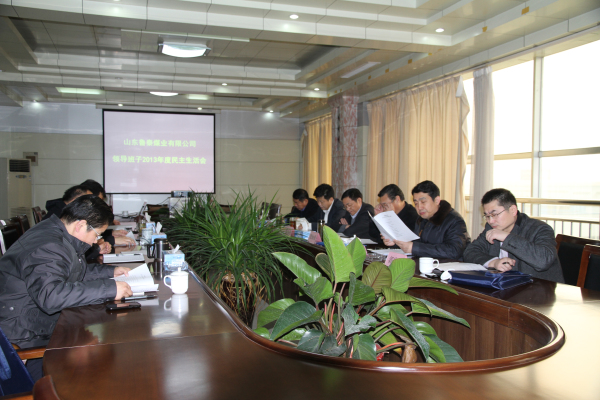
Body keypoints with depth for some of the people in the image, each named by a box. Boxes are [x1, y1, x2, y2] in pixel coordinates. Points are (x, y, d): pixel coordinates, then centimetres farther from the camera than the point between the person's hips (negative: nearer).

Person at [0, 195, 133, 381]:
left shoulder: (54, 232, 8)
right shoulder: (48, 247, -26)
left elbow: (77, 271, 25)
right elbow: (50, 296, -41)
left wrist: (109, 271, 12)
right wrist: (109, 289, -38)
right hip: (24, 335, -10)